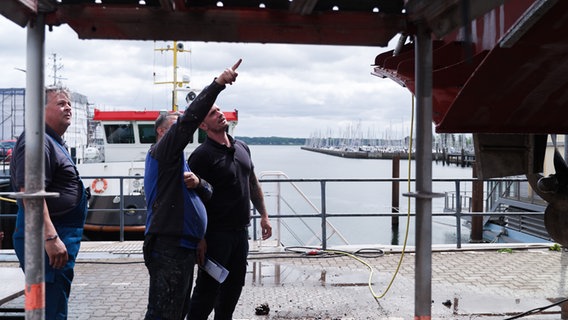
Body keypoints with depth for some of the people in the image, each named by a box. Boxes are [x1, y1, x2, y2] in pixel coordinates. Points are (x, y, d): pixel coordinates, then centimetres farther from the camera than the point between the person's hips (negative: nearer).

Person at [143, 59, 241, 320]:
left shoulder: (177, 161, 26)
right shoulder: (162, 151, -3)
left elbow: (208, 194, 20)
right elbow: (190, 118, -18)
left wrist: (198, 183, -4)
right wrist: (218, 84, -20)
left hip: (183, 247, 11)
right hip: (168, 248, -11)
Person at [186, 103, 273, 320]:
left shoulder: (242, 148, 11)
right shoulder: (201, 155, -13)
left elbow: (253, 184, 20)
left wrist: (263, 215, 16)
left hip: (241, 230, 7)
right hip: (216, 234, -7)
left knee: (234, 285, 16)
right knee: (208, 288, 0)